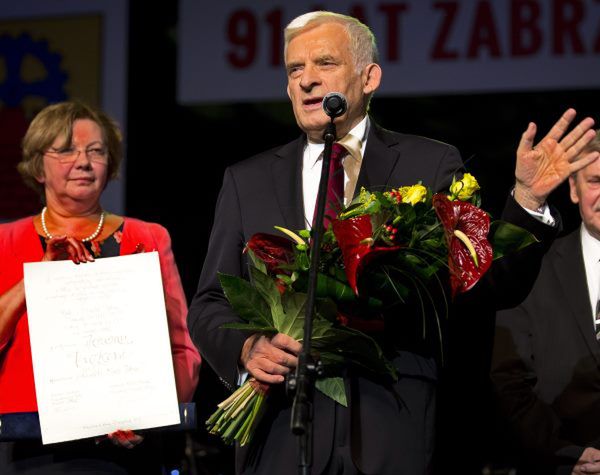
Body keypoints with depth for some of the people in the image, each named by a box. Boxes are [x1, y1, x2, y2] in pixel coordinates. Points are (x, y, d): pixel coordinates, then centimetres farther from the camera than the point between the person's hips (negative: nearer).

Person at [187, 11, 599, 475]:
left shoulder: (431, 165, 4)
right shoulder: (247, 181, 11)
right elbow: (209, 305, 10)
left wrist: (526, 198, -15)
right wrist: (247, 348, -10)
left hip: (395, 435, -2)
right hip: (281, 432, 2)